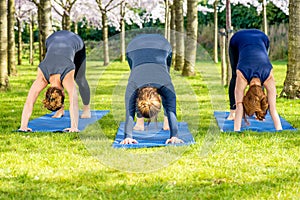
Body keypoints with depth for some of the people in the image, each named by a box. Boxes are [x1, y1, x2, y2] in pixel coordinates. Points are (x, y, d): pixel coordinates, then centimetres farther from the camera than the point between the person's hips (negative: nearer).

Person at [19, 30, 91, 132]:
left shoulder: (67, 78, -40)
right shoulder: (41, 78, -32)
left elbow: (74, 103, -50)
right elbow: (28, 103, -37)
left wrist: (74, 127, -58)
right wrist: (23, 126, -44)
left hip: (75, 41, -2)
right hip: (52, 41, 2)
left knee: (79, 79, 6)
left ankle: (86, 109, 29)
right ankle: (61, 110, 22)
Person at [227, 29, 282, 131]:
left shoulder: (269, 78, -33)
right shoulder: (241, 77, -36)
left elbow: (273, 109, -31)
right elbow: (239, 107, -34)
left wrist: (279, 131, -33)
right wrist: (236, 131, -38)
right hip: (238, 39, -1)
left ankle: (259, 113, 7)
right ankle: (232, 112, 14)